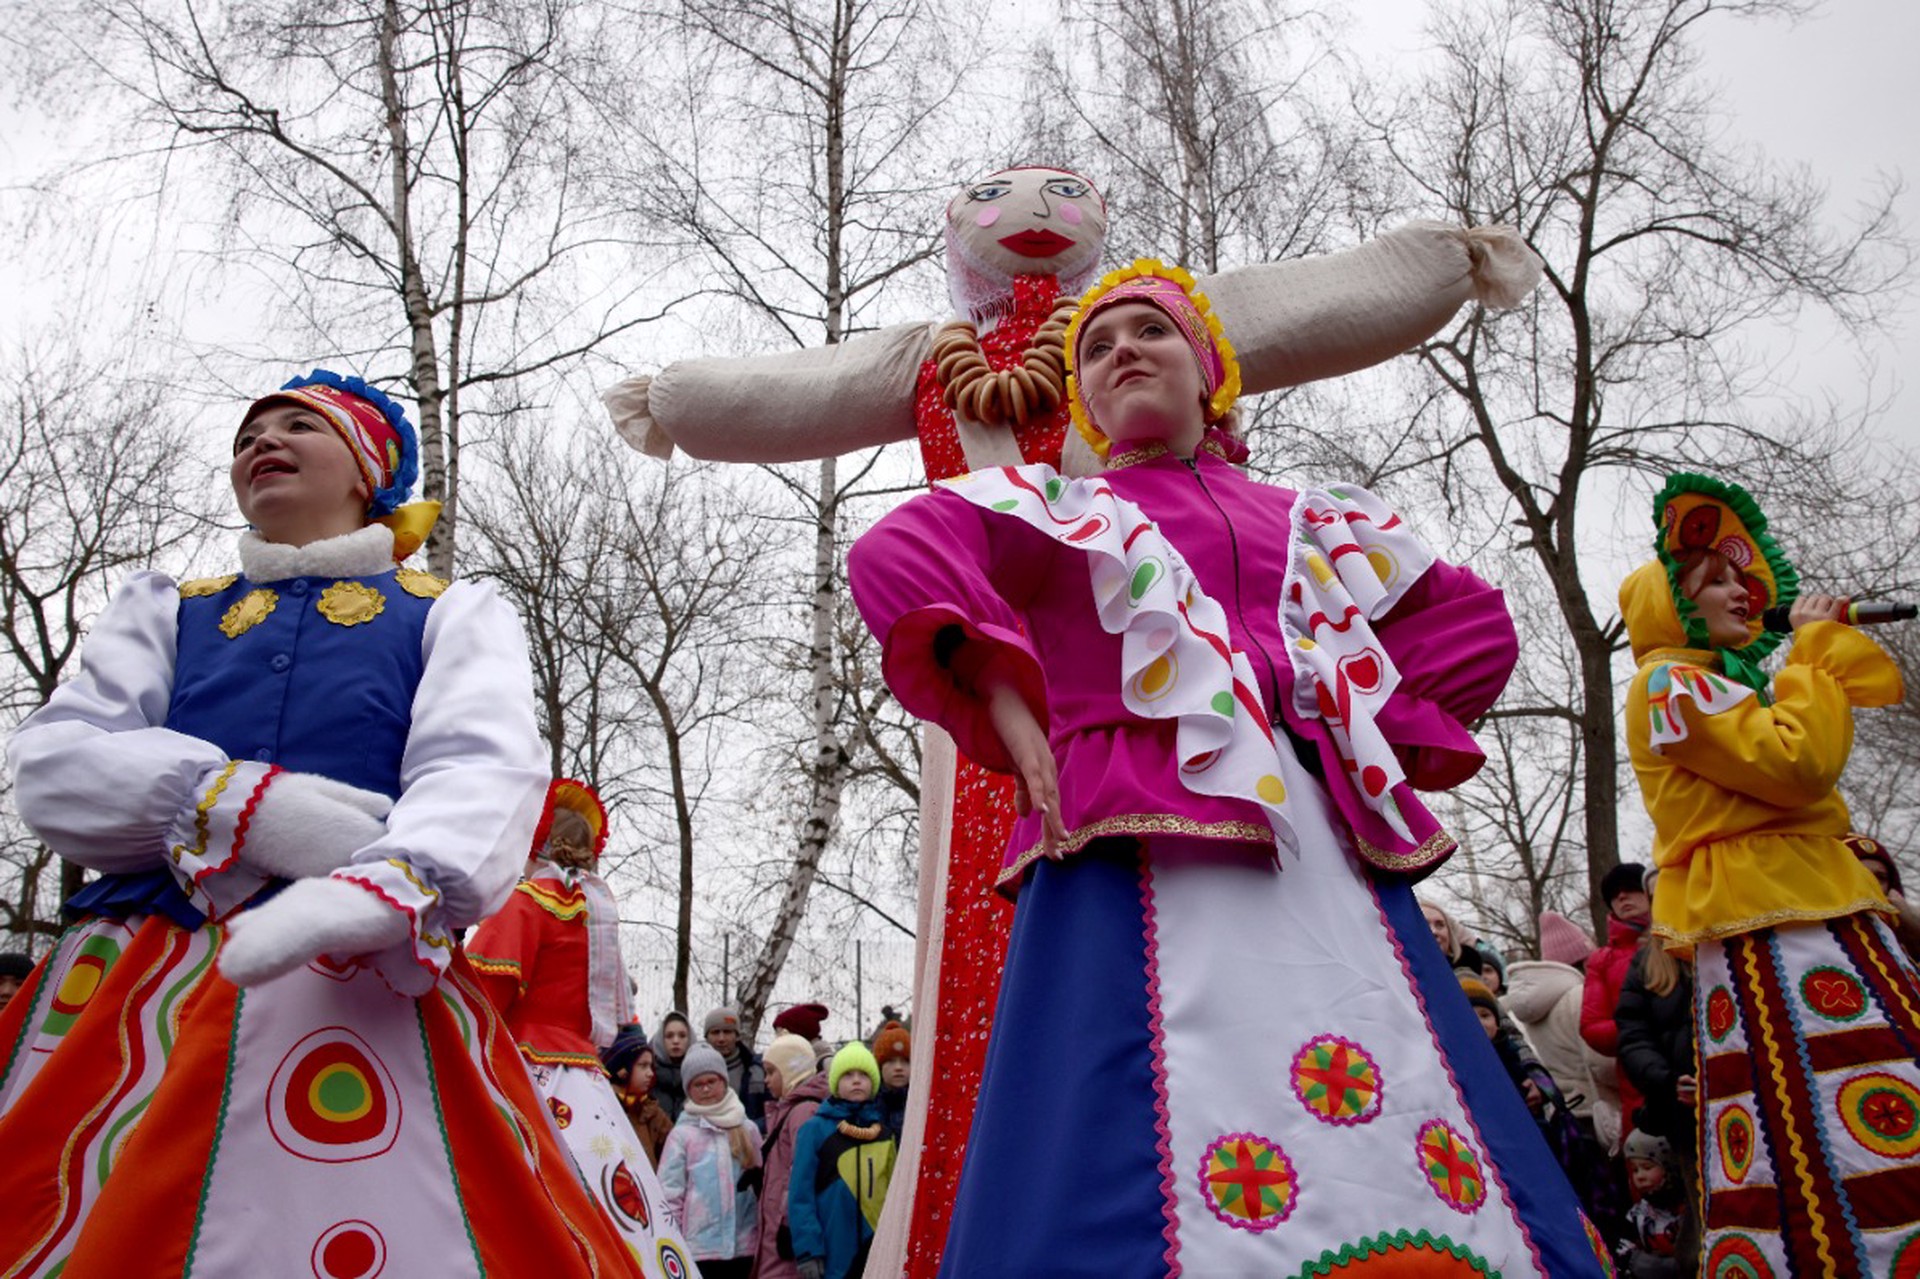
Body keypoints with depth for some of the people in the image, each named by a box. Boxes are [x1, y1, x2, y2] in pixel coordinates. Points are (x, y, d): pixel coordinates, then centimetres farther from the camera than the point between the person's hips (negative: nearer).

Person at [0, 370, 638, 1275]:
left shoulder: (453, 614, 11)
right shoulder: (165, 611, 20)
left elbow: (484, 775, -8)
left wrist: (384, 883, -30)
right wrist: (247, 805, -13)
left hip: (364, 984, -3)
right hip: (134, 989, 3)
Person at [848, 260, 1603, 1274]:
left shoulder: (1306, 522, 25)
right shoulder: (1057, 507, 16)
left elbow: (1469, 620, 28)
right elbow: (895, 557, -2)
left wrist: (1383, 750, 14)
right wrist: (1014, 725, -11)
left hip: (1326, 843, 4)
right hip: (1150, 834, -3)